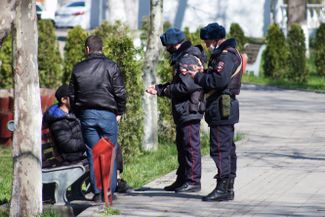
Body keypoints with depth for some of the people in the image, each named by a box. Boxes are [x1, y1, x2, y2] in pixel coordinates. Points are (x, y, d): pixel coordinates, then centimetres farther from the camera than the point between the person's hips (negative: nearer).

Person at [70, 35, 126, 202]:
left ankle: (97, 192, 3)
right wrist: (119, 112, 7)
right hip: (107, 114, -2)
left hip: (86, 114, 2)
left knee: (93, 155, 6)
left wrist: (78, 114, 17)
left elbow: (72, 94, 10)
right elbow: (120, 92, -5)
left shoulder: (78, 69, 5)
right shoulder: (111, 66, -3)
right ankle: (110, 191, 2)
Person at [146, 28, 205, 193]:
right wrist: (158, 89, 16)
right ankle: (182, 179, 23)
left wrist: (167, 90, -12)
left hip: (190, 109, -11)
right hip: (183, 111, 11)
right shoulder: (182, 57, 18)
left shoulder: (188, 59, -17)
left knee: (190, 145, -7)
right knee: (182, 145, 16)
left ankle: (193, 181, -4)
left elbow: (187, 85, -26)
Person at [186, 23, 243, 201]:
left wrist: (198, 77, -15)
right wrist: (202, 73, 5)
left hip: (221, 109, -11)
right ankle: (228, 188, 17)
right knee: (228, 149, 13)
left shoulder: (226, 56, -15)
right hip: (227, 108, 11)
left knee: (220, 149, -10)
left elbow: (219, 80, -26)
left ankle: (222, 189, -10)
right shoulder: (229, 53, 19)